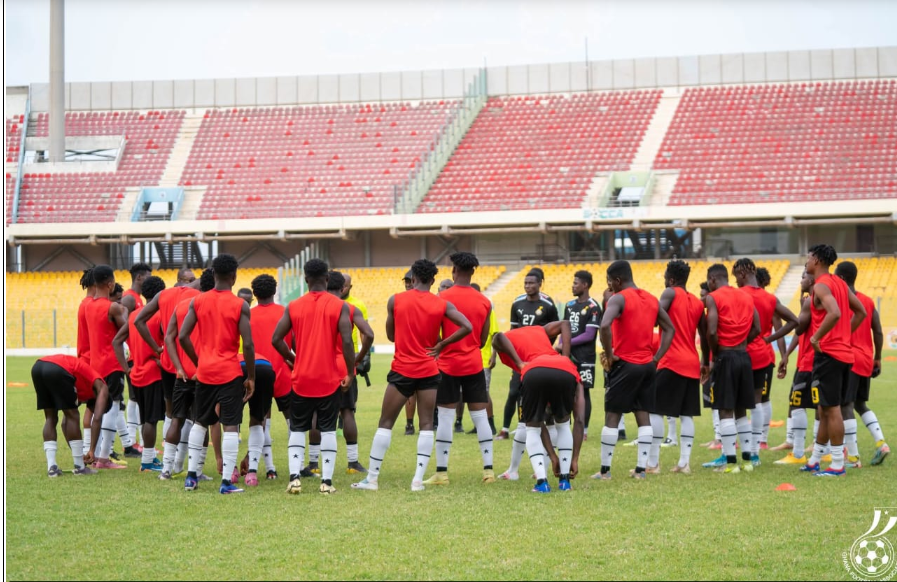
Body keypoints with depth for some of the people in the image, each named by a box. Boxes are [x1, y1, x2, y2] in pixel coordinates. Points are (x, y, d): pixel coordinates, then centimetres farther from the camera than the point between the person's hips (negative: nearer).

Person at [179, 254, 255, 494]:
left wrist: (198, 362, 11)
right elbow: (248, 344, -13)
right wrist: (250, 377, -4)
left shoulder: (197, 302, 2)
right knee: (230, 426, -1)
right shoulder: (240, 306, -8)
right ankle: (226, 481, -7)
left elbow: (182, 336, -2)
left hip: (204, 372, 4)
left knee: (200, 422, 19)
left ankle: (191, 475, 17)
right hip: (230, 373, -4)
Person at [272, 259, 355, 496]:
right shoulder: (339, 306, -5)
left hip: (302, 378, 1)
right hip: (330, 379, -1)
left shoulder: (293, 307, 0)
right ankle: (327, 481, 0)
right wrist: (350, 373, -6)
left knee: (298, 429, 11)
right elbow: (346, 341, -15)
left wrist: (292, 359, 11)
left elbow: (276, 339, -4)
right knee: (328, 429, 6)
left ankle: (294, 477, -3)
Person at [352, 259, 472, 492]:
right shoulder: (442, 304, -2)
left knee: (385, 423, 7)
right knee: (426, 425, 6)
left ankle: (372, 478, 6)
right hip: (429, 371, 0)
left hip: (402, 370, 0)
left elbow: (390, 335, 8)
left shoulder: (396, 300, -2)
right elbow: (466, 327, -10)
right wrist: (441, 344, -4)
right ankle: (418, 479, -3)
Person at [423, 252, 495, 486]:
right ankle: (488, 469, 3)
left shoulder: (443, 298, -9)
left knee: (445, 417, 0)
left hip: (448, 365, -3)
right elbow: (483, 340, 8)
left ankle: (441, 472, -1)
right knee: (480, 416, 7)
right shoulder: (484, 302, 3)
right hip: (474, 365, 3)